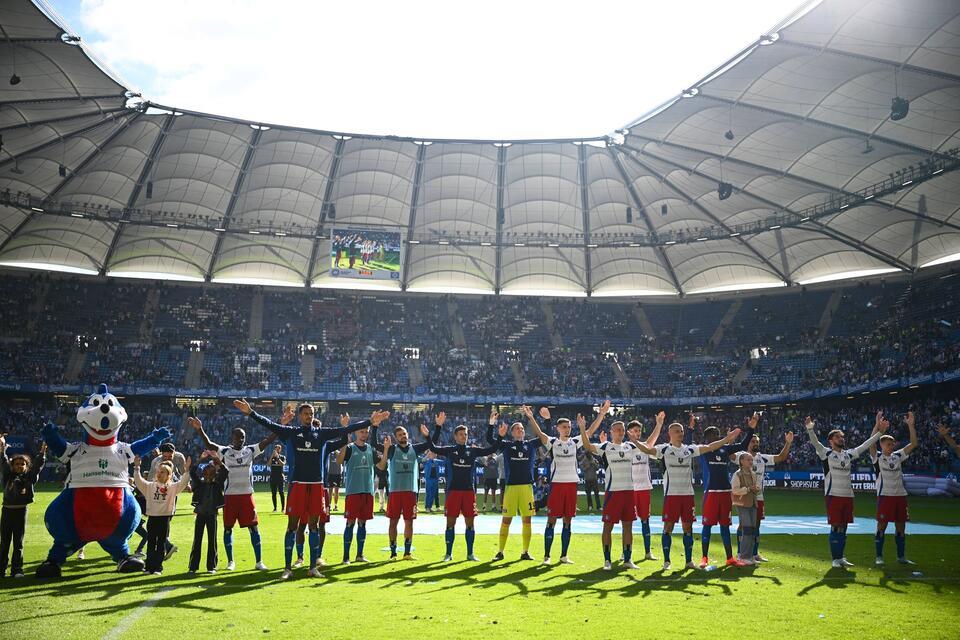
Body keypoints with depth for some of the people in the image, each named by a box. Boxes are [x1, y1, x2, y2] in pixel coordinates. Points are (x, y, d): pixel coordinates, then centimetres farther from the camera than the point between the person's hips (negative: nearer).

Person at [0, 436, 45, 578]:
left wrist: (42, 452, -14)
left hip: (21, 511, -1)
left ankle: (17, 570, 7)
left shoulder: (30, 477, 6)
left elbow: (37, 465, -3)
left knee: (18, 543, 4)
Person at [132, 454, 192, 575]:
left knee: (161, 544, 4)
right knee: (151, 543, 7)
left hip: (165, 518, -1)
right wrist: (137, 467, -13)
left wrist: (187, 469, -24)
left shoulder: (173, 487, 1)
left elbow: (183, 482, -12)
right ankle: (149, 566, 14)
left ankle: (158, 567, 10)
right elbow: (139, 481, -3)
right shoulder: (150, 486, 6)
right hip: (152, 517, 1)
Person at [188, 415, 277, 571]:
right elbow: (209, 444, -15)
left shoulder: (250, 450, 3)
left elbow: (267, 441, -4)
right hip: (230, 495, -1)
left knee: (254, 528, 1)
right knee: (228, 528, 7)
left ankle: (259, 561, 9)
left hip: (247, 495, 1)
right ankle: (230, 561, 22)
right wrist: (199, 429, -30)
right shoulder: (225, 452, -1)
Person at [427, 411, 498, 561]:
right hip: (453, 491, -2)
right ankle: (449, 553, 11)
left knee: (470, 523, 5)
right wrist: (438, 427, -17)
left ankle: (470, 553, 15)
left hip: (469, 491, 2)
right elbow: (433, 447, -11)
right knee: (450, 523, 2)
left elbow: (491, 449, 5)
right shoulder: (449, 450, 3)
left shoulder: (473, 450, 8)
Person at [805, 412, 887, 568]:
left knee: (843, 527, 11)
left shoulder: (849, 454, 12)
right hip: (833, 495, -5)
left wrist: (880, 431, 4)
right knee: (835, 527, -2)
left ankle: (841, 557, 20)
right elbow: (815, 443, -20)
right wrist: (810, 429, -38)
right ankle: (835, 559, 6)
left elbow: (867, 445, 12)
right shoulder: (826, 454, -3)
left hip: (848, 495, 5)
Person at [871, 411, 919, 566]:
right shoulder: (877, 457, -1)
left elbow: (914, 443, 6)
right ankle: (879, 556, 6)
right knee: (882, 526, -1)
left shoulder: (898, 456, 11)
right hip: (884, 495, -5)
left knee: (901, 526, 10)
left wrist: (911, 425, -4)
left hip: (900, 495, 5)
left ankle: (901, 556, 20)